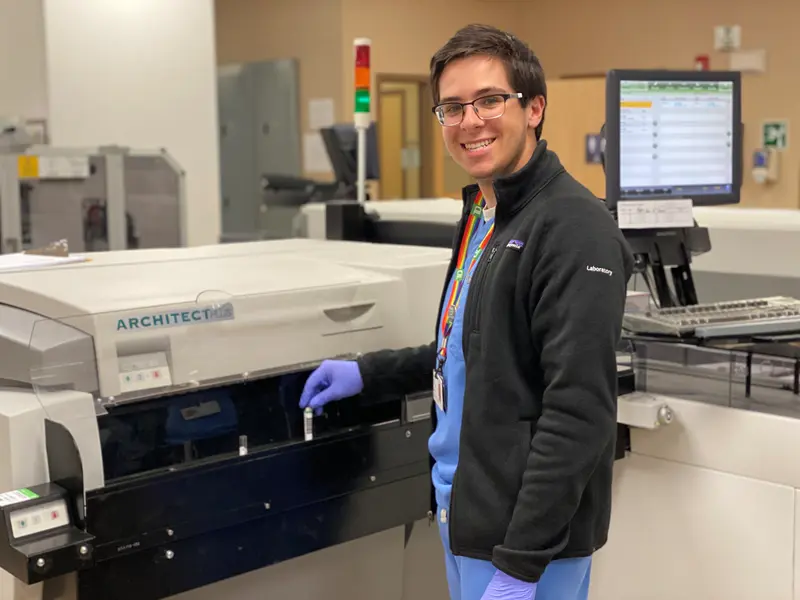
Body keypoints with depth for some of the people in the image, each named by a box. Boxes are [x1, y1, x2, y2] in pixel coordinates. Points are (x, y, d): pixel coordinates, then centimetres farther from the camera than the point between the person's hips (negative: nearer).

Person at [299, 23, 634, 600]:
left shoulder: (576, 230, -19)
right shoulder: (484, 217, 9)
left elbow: (579, 416, -23)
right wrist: (366, 373, 17)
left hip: (527, 534, -8)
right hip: (468, 511, 9)